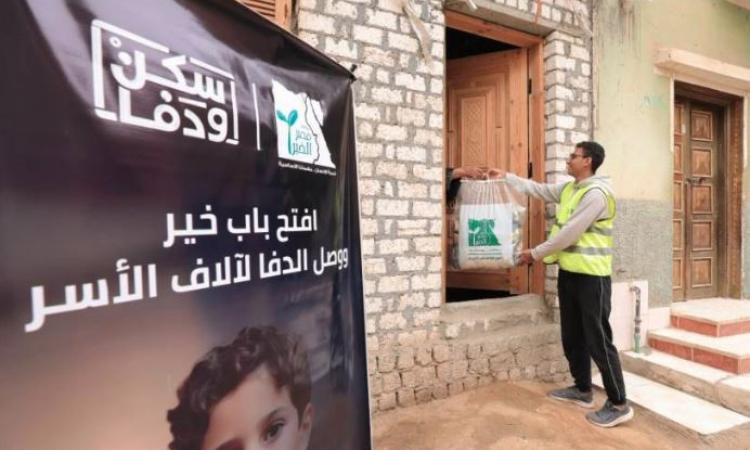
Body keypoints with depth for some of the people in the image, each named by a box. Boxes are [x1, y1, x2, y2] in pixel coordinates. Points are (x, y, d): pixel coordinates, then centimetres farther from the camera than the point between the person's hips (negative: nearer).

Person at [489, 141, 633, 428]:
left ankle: (619, 405, 15)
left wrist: (535, 254, -11)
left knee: (598, 340, -1)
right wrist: (505, 177, 21)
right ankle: (582, 390, 33)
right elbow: (538, 189, 23)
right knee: (572, 336, 17)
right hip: (569, 272, 9)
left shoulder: (596, 193, -18)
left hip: (592, 276, -9)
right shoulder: (569, 188, 11)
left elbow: (569, 234, -20)